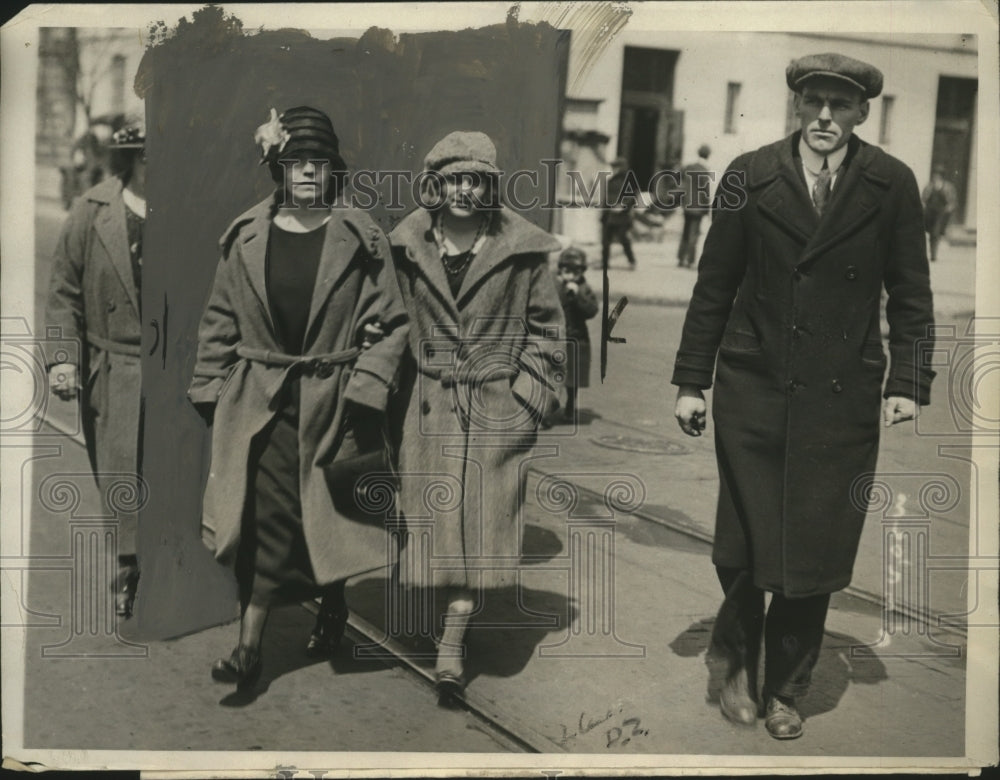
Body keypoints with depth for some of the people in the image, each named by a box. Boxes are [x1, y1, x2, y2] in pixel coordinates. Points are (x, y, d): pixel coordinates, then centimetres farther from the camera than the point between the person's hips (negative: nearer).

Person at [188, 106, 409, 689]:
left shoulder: (360, 238, -2)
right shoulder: (247, 237, 4)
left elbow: (390, 323, -4)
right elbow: (221, 322, 10)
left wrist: (364, 390, -12)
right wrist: (211, 391, 5)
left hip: (330, 402, -1)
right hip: (259, 401, 1)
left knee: (328, 517, 9)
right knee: (264, 516, -4)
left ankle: (334, 604, 37)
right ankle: (250, 646, 4)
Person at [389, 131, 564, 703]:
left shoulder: (520, 248, -4)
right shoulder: (411, 246, 4)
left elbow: (547, 327, 4)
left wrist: (528, 392, -3)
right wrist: (405, 382, 11)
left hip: (499, 405, -2)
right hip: (432, 403, 2)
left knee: (481, 523, -3)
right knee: (439, 521, 3)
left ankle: (451, 647, 2)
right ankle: (455, 642, 19)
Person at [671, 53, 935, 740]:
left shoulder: (892, 185, 1)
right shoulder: (750, 176, 1)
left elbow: (911, 293, 5)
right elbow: (714, 285, 4)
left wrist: (908, 383, -3)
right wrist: (692, 380, 3)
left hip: (841, 400, 0)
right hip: (753, 389, 0)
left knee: (815, 554, 6)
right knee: (743, 546, 8)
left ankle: (785, 689, 26)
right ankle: (740, 665, 33)